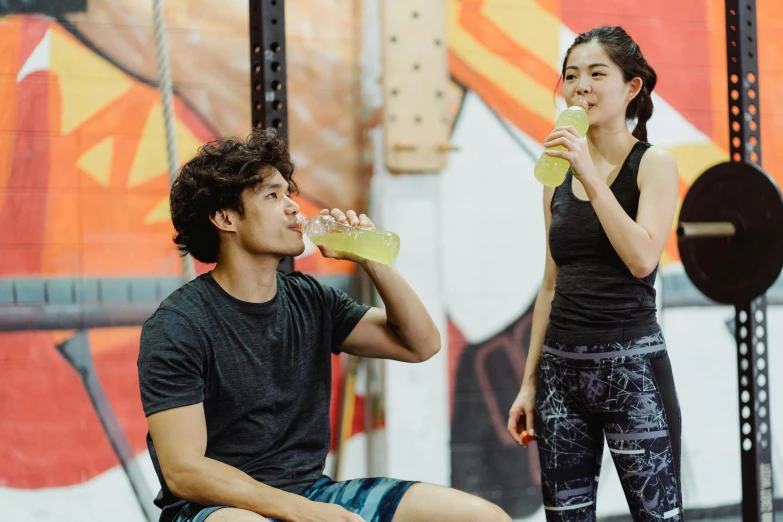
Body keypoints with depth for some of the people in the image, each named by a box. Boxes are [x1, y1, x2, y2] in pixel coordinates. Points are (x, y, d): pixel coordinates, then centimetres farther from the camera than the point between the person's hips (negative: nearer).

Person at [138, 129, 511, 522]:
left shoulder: (310, 301, 8)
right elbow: (182, 471, -17)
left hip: (309, 491, 6)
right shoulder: (177, 326, -10)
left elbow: (420, 344, 11)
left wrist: (370, 259, -2)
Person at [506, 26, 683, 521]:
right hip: (561, 367, 5)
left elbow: (643, 259, -17)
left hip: (630, 364, -5)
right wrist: (529, 383, 12)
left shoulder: (654, 164, -2)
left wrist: (591, 176, -17)